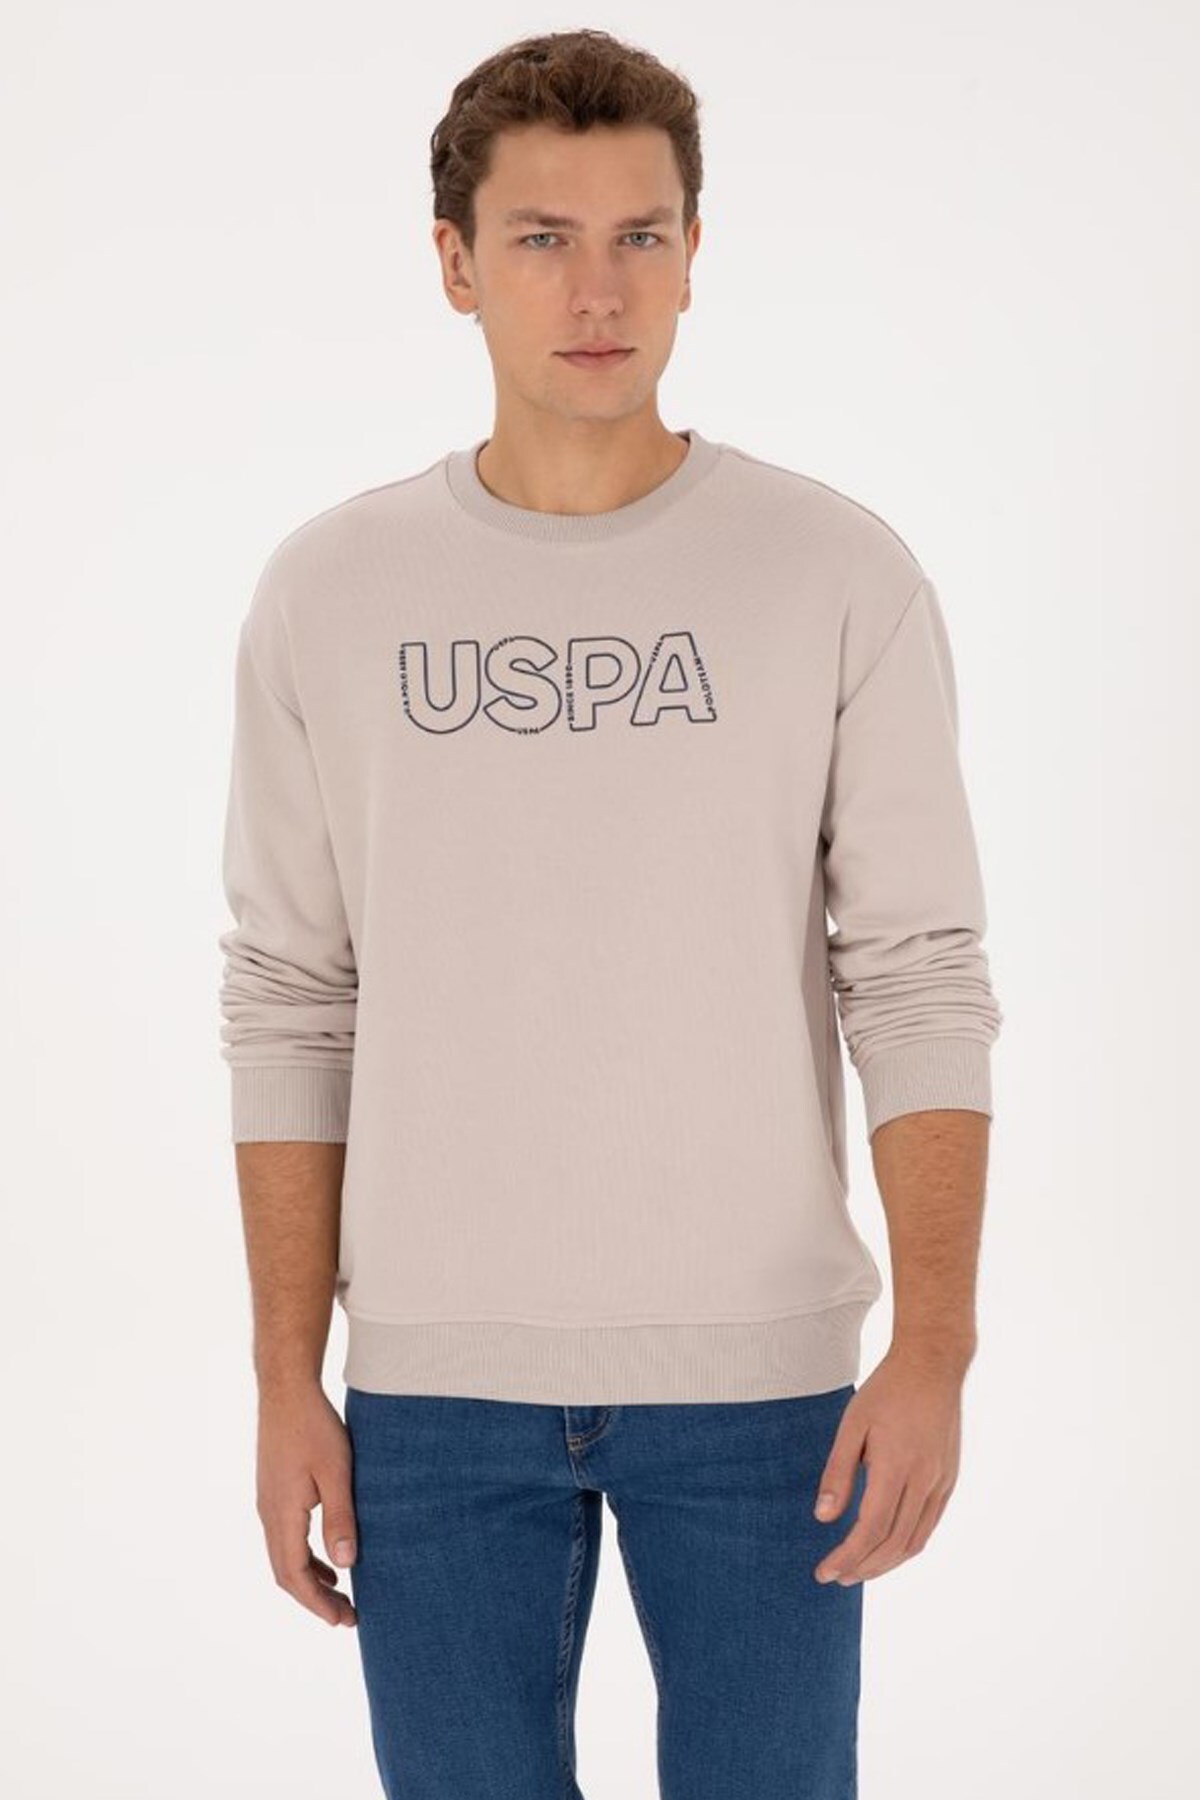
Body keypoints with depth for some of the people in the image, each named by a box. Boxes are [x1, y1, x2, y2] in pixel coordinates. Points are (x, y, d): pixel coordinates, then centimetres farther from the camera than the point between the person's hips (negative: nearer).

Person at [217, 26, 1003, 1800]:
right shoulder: (332, 590, 2)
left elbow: (921, 981, -4)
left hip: (760, 1376, -1)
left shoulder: (840, 575, -3)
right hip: (434, 1385, 1)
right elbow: (291, 1006, 4)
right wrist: (287, 1382, 1)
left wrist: (936, 1347, -14)